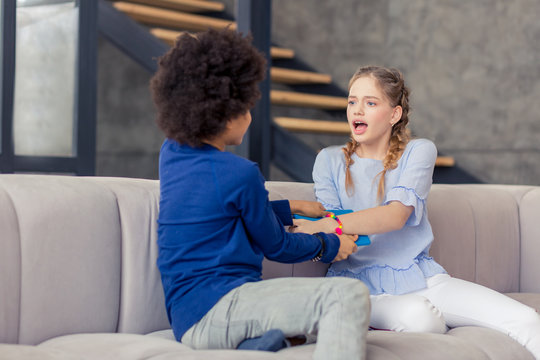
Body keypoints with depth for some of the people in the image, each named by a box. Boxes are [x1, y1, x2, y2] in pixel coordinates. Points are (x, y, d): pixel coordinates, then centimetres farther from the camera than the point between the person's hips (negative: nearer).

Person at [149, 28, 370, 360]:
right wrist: (332, 246, 21)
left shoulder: (171, 153, 14)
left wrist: (293, 208, 36)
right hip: (215, 307, -10)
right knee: (351, 295, -24)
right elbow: (276, 246, 3)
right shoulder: (239, 174, -12)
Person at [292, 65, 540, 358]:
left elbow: (396, 215, -12)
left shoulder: (418, 152, 6)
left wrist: (327, 226, -26)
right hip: (362, 284, -2)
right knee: (420, 316, -37)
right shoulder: (330, 160, 9)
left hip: (419, 276, 2)